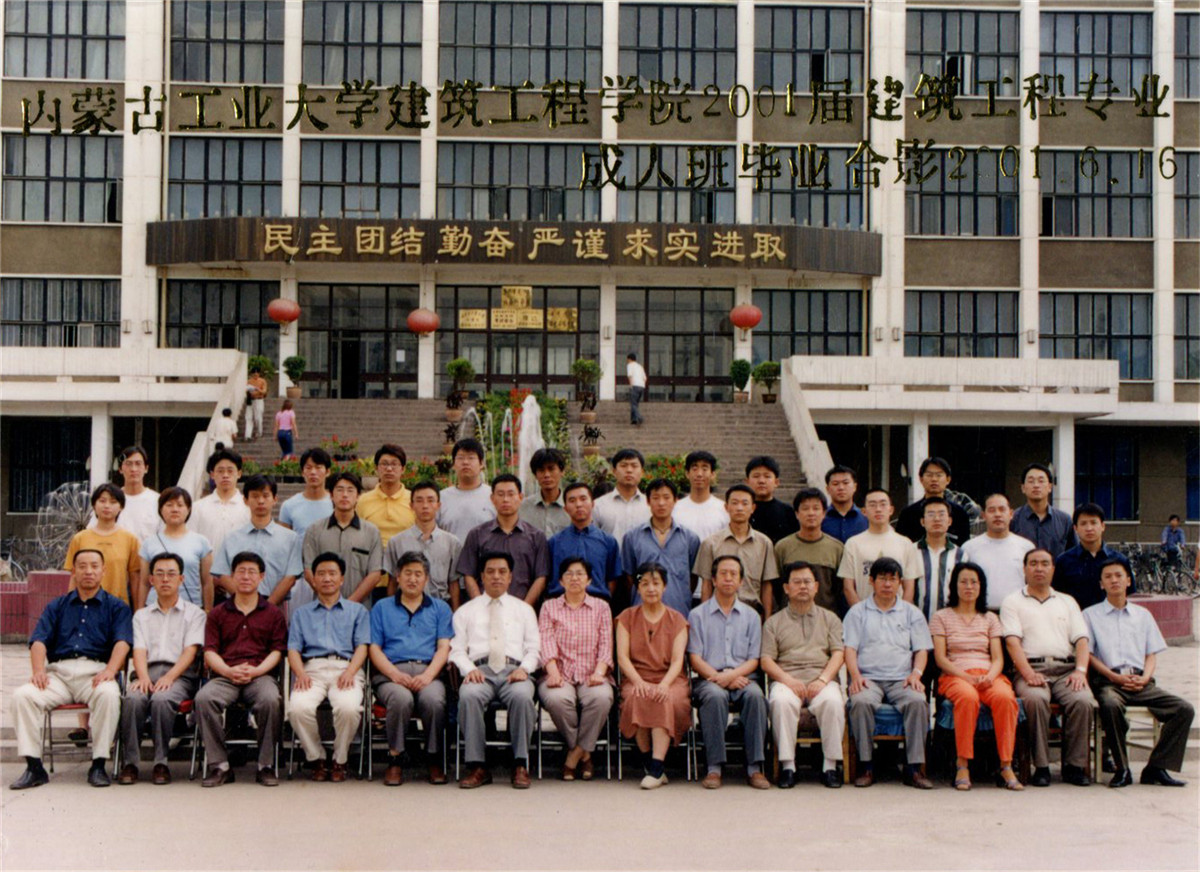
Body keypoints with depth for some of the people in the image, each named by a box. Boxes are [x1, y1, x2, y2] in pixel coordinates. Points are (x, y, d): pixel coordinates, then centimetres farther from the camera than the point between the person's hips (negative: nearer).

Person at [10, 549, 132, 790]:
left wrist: (110, 671, -20)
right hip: (58, 672, 2)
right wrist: (39, 671, -11)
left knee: (109, 694, -36)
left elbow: (122, 642, 0)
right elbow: (39, 641, 10)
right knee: (22, 695, -26)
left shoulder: (116, 607, 16)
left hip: (95, 672, -2)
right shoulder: (57, 606, 23)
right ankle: (33, 766, -21)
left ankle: (98, 765, -26)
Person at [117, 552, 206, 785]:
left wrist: (170, 677, -16)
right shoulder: (142, 615, 26)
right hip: (147, 672, 2)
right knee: (133, 699, -33)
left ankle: (161, 763, -28)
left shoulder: (194, 613, 17)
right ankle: (129, 763, -28)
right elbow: (139, 650, 9)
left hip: (179, 674, -2)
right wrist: (143, 677, -13)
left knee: (162, 699, -36)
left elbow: (190, 651, 2)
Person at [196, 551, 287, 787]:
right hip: (224, 675, 1)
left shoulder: (273, 613, 16)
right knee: (204, 698, -32)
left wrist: (256, 670, -11)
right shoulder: (218, 613, 19)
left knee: (271, 700, -36)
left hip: (260, 675, -1)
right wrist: (228, 670, -11)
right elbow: (210, 651, 9)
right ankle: (219, 765, -24)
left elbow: (277, 650, 8)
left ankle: (266, 765, -21)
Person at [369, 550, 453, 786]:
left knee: (433, 699, -35)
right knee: (401, 699, -36)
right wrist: (395, 674, -9)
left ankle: (434, 760, -16)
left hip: (428, 672, 0)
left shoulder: (439, 608, 23)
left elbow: (444, 647, 10)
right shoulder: (382, 608, 21)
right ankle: (395, 759, -19)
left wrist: (428, 675, -10)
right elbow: (374, 649, 10)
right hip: (391, 672, 0)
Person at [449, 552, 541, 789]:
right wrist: (469, 669, -9)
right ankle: (478, 767, -29)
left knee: (522, 696, -37)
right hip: (479, 670, 0)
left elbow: (534, 648, 15)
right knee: (468, 696, -36)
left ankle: (521, 765, -26)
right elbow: (457, 649, 12)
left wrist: (524, 668, -6)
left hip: (514, 670, 0)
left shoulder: (524, 609, 24)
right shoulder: (466, 611, 22)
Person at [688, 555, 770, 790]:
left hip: (743, 677, 2)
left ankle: (754, 768, -30)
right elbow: (695, 659, 3)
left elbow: (753, 660, 9)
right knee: (715, 696, -36)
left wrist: (731, 675, -11)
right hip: (708, 678, -1)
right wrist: (718, 677, -14)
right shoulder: (698, 615, 12)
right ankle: (714, 768, -33)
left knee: (755, 695, -33)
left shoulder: (751, 616, 17)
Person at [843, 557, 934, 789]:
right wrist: (855, 674, -11)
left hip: (901, 679, 1)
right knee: (861, 702, -34)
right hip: (868, 678, -1)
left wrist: (916, 673, -7)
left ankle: (914, 767, -27)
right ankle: (866, 766, -25)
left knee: (918, 701, -32)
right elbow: (850, 648, 7)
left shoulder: (911, 613, 21)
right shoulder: (857, 612, 17)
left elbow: (921, 649, 14)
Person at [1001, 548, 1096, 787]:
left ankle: (1074, 765, -16)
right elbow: (1012, 641, 0)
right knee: (1036, 699, -35)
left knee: (1083, 701, -29)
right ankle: (1041, 767, -25)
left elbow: (1081, 639, 14)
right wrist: (1028, 673, -16)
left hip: (1066, 669, 3)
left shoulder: (1067, 602, 25)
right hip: (1031, 668, -3)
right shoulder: (1013, 602, 14)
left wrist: (1080, 670, -5)